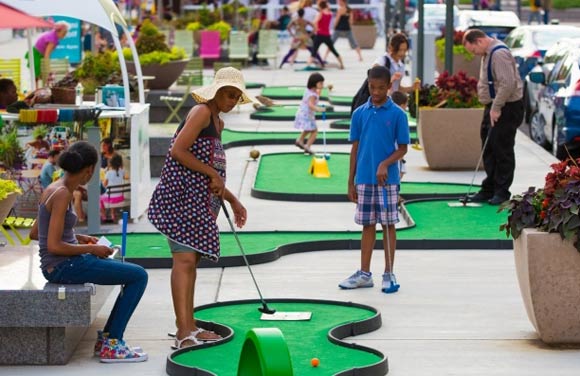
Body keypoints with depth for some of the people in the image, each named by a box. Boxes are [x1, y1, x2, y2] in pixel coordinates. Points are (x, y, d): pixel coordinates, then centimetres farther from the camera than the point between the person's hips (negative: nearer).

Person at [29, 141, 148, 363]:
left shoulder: (53, 189, 9)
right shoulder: (62, 194, -18)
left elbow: (35, 233, 17)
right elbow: (54, 246, -23)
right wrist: (92, 249, -11)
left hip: (59, 266, 10)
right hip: (63, 266, -10)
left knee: (135, 274, 19)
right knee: (139, 276, -8)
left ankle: (107, 338, 21)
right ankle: (111, 345, -6)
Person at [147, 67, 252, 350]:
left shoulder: (218, 122, 22)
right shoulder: (201, 112, -8)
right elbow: (177, 151, -18)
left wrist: (232, 200, 26)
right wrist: (212, 173, -13)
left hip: (201, 200, 10)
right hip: (181, 195, -10)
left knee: (192, 261, 11)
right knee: (184, 259, -14)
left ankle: (189, 326, 16)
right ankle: (183, 332, -18)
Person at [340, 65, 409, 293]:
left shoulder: (397, 114, -3)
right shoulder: (359, 114, 6)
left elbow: (402, 148, -2)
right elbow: (355, 148, 9)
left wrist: (385, 164, -18)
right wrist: (351, 182, 8)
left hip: (387, 179, -3)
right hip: (364, 179, 3)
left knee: (388, 224, 3)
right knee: (367, 225, 9)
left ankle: (389, 274, 10)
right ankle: (364, 274, 15)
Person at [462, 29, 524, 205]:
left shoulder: (499, 54, -19)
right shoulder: (487, 54, 14)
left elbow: (508, 84, -26)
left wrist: (496, 108, -21)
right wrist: (491, 107, 14)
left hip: (507, 108, -10)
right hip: (493, 107, 10)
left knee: (502, 149, -4)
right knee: (489, 150, 11)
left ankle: (502, 192, 2)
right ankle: (489, 189, 18)